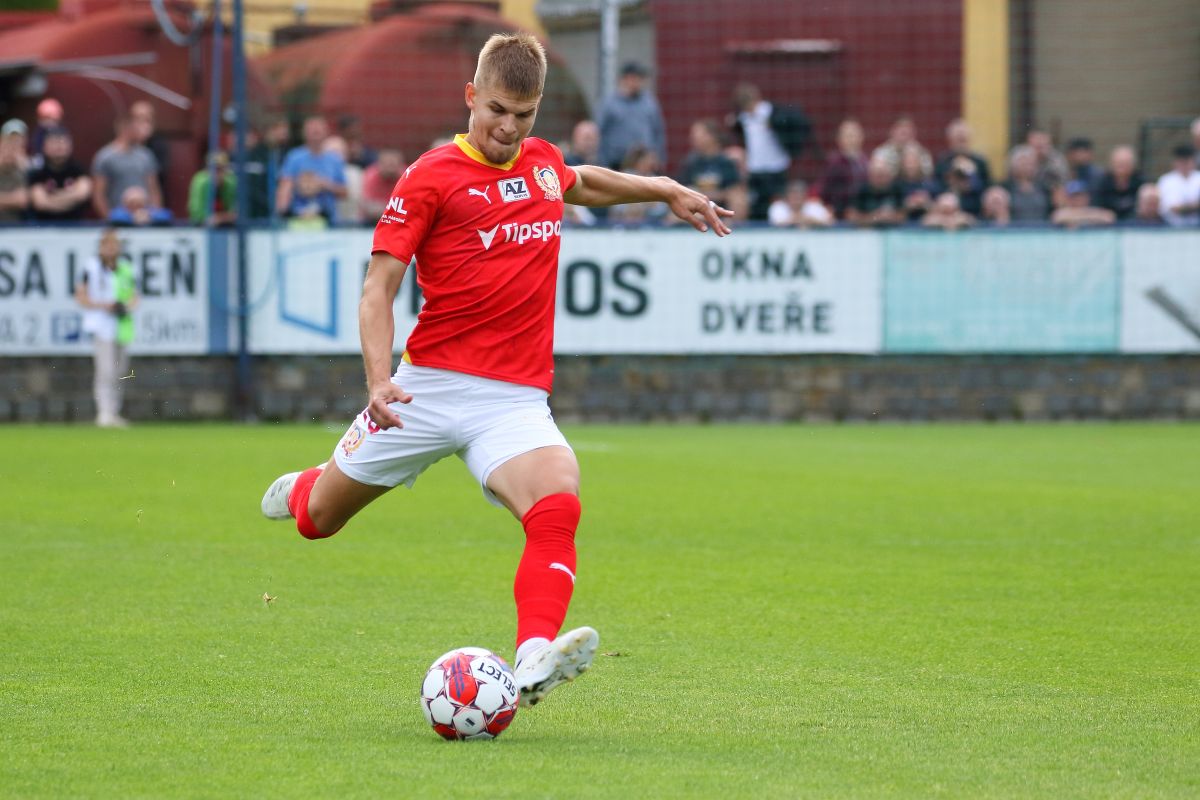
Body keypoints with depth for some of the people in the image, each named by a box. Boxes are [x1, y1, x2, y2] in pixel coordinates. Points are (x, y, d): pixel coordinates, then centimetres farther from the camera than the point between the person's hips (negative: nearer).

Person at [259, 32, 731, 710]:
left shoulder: (544, 162, 13)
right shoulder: (431, 177, -4)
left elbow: (583, 184, 40)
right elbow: (379, 285, -7)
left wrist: (667, 190, 38)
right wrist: (380, 377, -21)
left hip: (517, 400, 3)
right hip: (429, 387, -2)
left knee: (558, 504, -28)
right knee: (320, 517, 11)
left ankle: (534, 660, -42)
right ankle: (301, 491, 49)